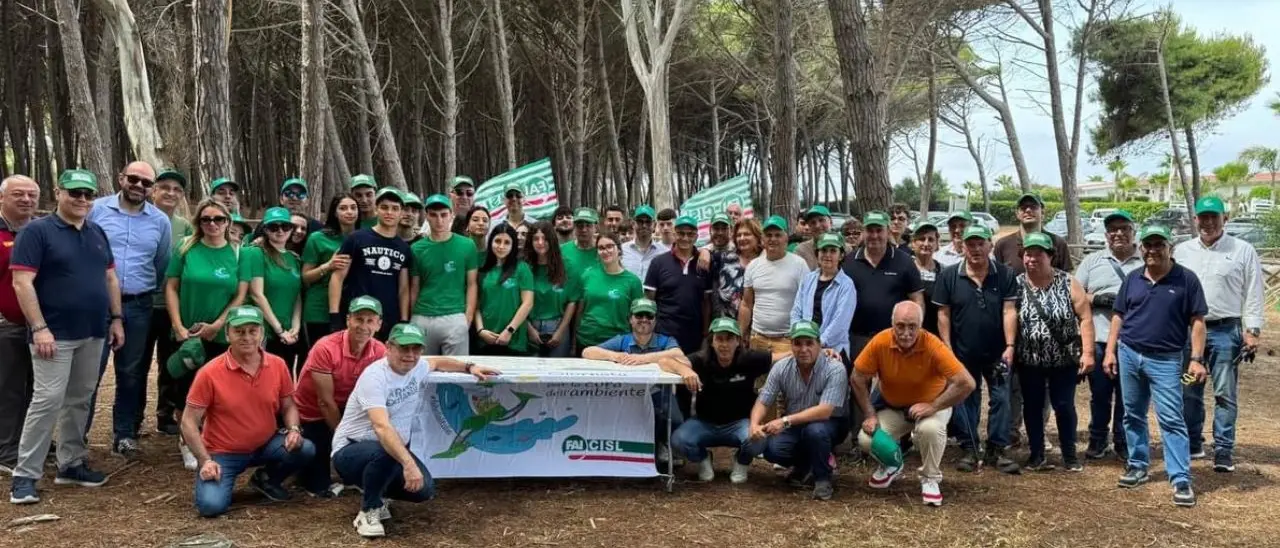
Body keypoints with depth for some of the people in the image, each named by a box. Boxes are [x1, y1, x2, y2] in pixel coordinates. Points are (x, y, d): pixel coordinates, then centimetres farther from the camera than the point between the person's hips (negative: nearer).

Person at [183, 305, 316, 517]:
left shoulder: (278, 365, -6)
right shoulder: (210, 373, -16)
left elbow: (288, 406, 7)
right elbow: (189, 422, -11)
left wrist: (294, 430, -14)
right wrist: (205, 461, -20)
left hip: (265, 445, 3)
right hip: (223, 454, -3)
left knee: (304, 449, -23)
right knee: (211, 505, -25)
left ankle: (266, 479, 9)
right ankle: (223, 480, 14)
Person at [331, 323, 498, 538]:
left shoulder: (417, 367, -2)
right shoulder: (375, 377, -27)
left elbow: (437, 362, 25)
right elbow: (382, 427, -41)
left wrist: (469, 367, 13)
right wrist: (408, 463, -52)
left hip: (393, 448, 7)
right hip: (351, 451, -7)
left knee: (423, 489, -14)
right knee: (386, 452, -39)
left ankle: (374, 490, 16)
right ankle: (368, 510, -12)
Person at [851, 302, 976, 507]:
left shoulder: (933, 346, -29)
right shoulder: (880, 342, -22)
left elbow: (967, 383, -31)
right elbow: (858, 379, -10)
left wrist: (932, 406, -31)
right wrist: (870, 415, -14)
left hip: (930, 404, -2)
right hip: (891, 406, 3)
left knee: (930, 428, -35)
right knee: (867, 439, -19)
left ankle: (930, 479, -6)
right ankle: (891, 465, 18)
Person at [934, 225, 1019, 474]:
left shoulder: (1005, 275, -4)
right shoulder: (949, 276, -4)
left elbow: (1009, 311, -7)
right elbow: (943, 315, -2)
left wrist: (1009, 346, -15)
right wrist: (947, 348, -6)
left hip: (996, 352, 0)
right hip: (963, 352, 0)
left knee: (1000, 398, 3)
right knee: (966, 400, 8)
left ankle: (997, 449, 13)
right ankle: (969, 449, 17)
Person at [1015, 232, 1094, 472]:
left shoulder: (1067, 283, -6)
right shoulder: (1016, 285, -3)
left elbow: (1085, 318, -7)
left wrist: (1087, 352, -12)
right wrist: (1009, 350, -9)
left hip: (1064, 359, -1)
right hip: (1029, 361, 1)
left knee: (1064, 406, 6)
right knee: (1033, 406, 10)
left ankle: (1070, 455, 20)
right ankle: (1036, 455, 20)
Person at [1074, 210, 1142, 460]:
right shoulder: (1092, 261, 10)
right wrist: (1095, 299, -10)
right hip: (1099, 339, 1)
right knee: (1099, 394, 7)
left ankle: (1123, 442, 19)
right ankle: (1097, 440, 21)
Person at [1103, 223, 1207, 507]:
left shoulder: (1186, 279, -5)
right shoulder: (1132, 278, 6)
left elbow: (1197, 321, -5)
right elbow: (1119, 316, 11)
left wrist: (1197, 359, -10)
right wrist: (1110, 351, 6)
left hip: (1165, 360, -4)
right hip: (1128, 355, 4)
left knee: (1171, 420, -6)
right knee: (1133, 415, 13)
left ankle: (1181, 480, -4)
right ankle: (1138, 466, 26)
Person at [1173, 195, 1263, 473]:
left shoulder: (1243, 251, 0)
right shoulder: (1181, 251, 9)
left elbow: (1253, 294, -1)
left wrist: (1252, 330, -8)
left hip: (1225, 331, -3)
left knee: (1225, 393, 0)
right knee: (1189, 391, 10)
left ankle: (1224, 450, 6)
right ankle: (1192, 444, 21)